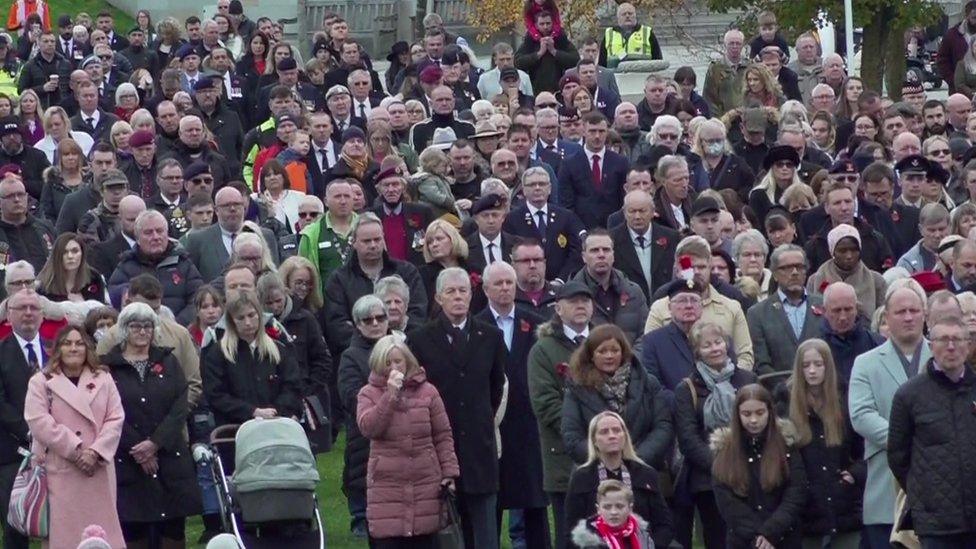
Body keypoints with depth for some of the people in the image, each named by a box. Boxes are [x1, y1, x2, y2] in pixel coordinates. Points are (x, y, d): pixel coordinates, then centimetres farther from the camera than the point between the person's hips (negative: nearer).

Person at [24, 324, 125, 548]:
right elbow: (38, 422, -9)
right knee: (64, 531, -3)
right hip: (59, 472, -2)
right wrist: (75, 450, -14)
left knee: (102, 528, 3)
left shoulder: (103, 379, 11)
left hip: (98, 470, 2)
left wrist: (95, 452, -12)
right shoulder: (41, 382, 3)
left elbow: (116, 419, 4)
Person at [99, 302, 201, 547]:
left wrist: (155, 443, -11)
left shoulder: (168, 362, 11)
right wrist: (137, 450, -12)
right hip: (126, 462, -2)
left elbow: (180, 408, 1)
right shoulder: (107, 366, 3)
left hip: (169, 458, 2)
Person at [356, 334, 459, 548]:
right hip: (386, 488, -1)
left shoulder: (427, 391, 5)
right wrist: (390, 394, -20)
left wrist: (449, 473, 1)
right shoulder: (369, 394, 3)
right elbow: (367, 427, -15)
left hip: (426, 487, 1)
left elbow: (443, 436, 8)